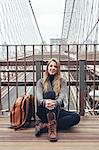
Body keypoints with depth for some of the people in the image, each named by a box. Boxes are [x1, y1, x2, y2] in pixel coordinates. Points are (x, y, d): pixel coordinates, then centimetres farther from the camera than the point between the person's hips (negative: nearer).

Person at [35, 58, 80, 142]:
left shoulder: (62, 81, 8)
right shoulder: (41, 82, 8)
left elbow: (62, 95, -11)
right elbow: (39, 95, -11)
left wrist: (56, 102, -36)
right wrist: (44, 102, -37)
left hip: (57, 110, 1)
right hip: (43, 111, -1)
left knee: (76, 117, -25)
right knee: (50, 93, -28)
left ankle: (45, 126, -33)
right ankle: (52, 125, -46)